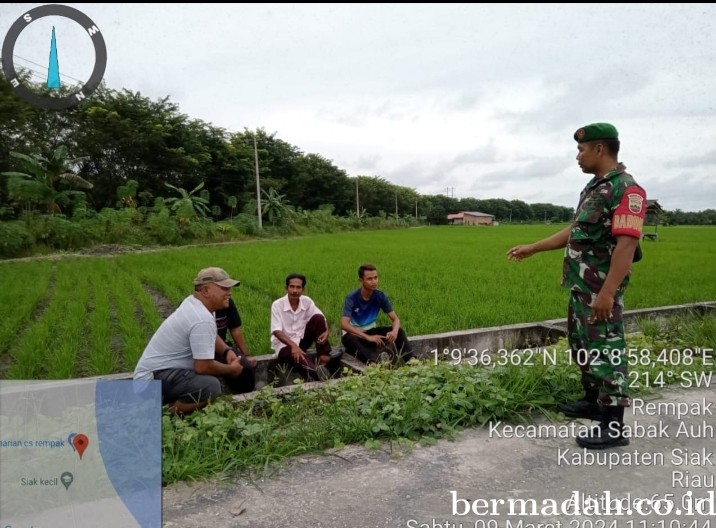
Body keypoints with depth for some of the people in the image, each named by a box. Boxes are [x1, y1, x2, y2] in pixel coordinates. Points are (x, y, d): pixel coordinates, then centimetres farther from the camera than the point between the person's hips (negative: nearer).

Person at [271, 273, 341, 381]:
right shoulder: (277, 305, -16)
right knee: (298, 356, -40)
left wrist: (326, 331, -28)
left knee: (318, 318, -19)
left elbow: (322, 319, -4)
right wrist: (293, 345, -39)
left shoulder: (307, 301, -5)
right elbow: (276, 331, -24)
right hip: (284, 344, -5)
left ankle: (324, 358, -21)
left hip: (302, 339, 5)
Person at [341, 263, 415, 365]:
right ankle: (372, 363, -61)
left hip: (370, 331, 4)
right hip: (355, 333, -4)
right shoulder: (351, 298, -21)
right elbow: (344, 324, -33)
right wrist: (367, 337, -42)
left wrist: (394, 332, -33)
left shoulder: (380, 296, -9)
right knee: (349, 339, -39)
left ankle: (411, 359, -35)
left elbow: (395, 319, -9)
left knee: (399, 331, -16)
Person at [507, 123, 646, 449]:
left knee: (605, 351, -3)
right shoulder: (594, 187, 14)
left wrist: (607, 292, -28)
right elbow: (574, 233, 21)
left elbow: (626, 244, -23)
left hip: (600, 289, -10)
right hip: (580, 286, 10)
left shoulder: (626, 189, -16)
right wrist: (531, 249, 22)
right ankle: (593, 401, 34)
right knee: (582, 346, 18)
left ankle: (614, 425, 8)